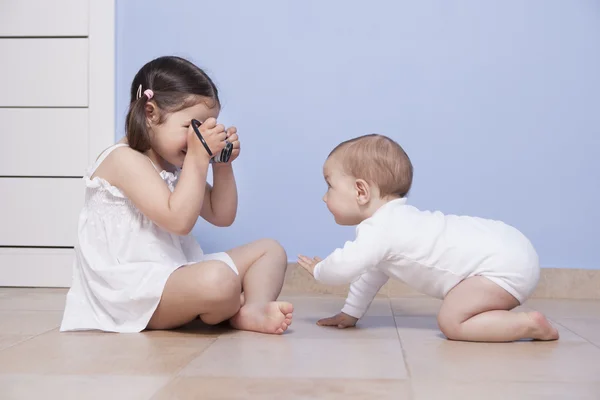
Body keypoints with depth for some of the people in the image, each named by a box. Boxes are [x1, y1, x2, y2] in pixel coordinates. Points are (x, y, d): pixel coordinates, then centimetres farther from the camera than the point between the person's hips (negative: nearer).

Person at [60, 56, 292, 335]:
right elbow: (178, 220, -25)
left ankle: (254, 311, -20)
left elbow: (221, 216, 18)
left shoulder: (174, 164, 16)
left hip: (175, 276, 10)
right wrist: (198, 158, -22)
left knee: (269, 250, 9)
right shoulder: (125, 159, -14)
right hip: (133, 291, -10)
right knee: (219, 280, -38)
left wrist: (223, 165, 4)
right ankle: (235, 311, -2)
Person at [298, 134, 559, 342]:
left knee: (451, 322, -14)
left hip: (504, 262, -10)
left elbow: (344, 267, -25)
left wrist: (318, 270, -2)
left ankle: (530, 324, -13)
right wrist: (350, 312, 31)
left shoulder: (379, 228, -15)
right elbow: (373, 271, 29)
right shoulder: (393, 219, 17)